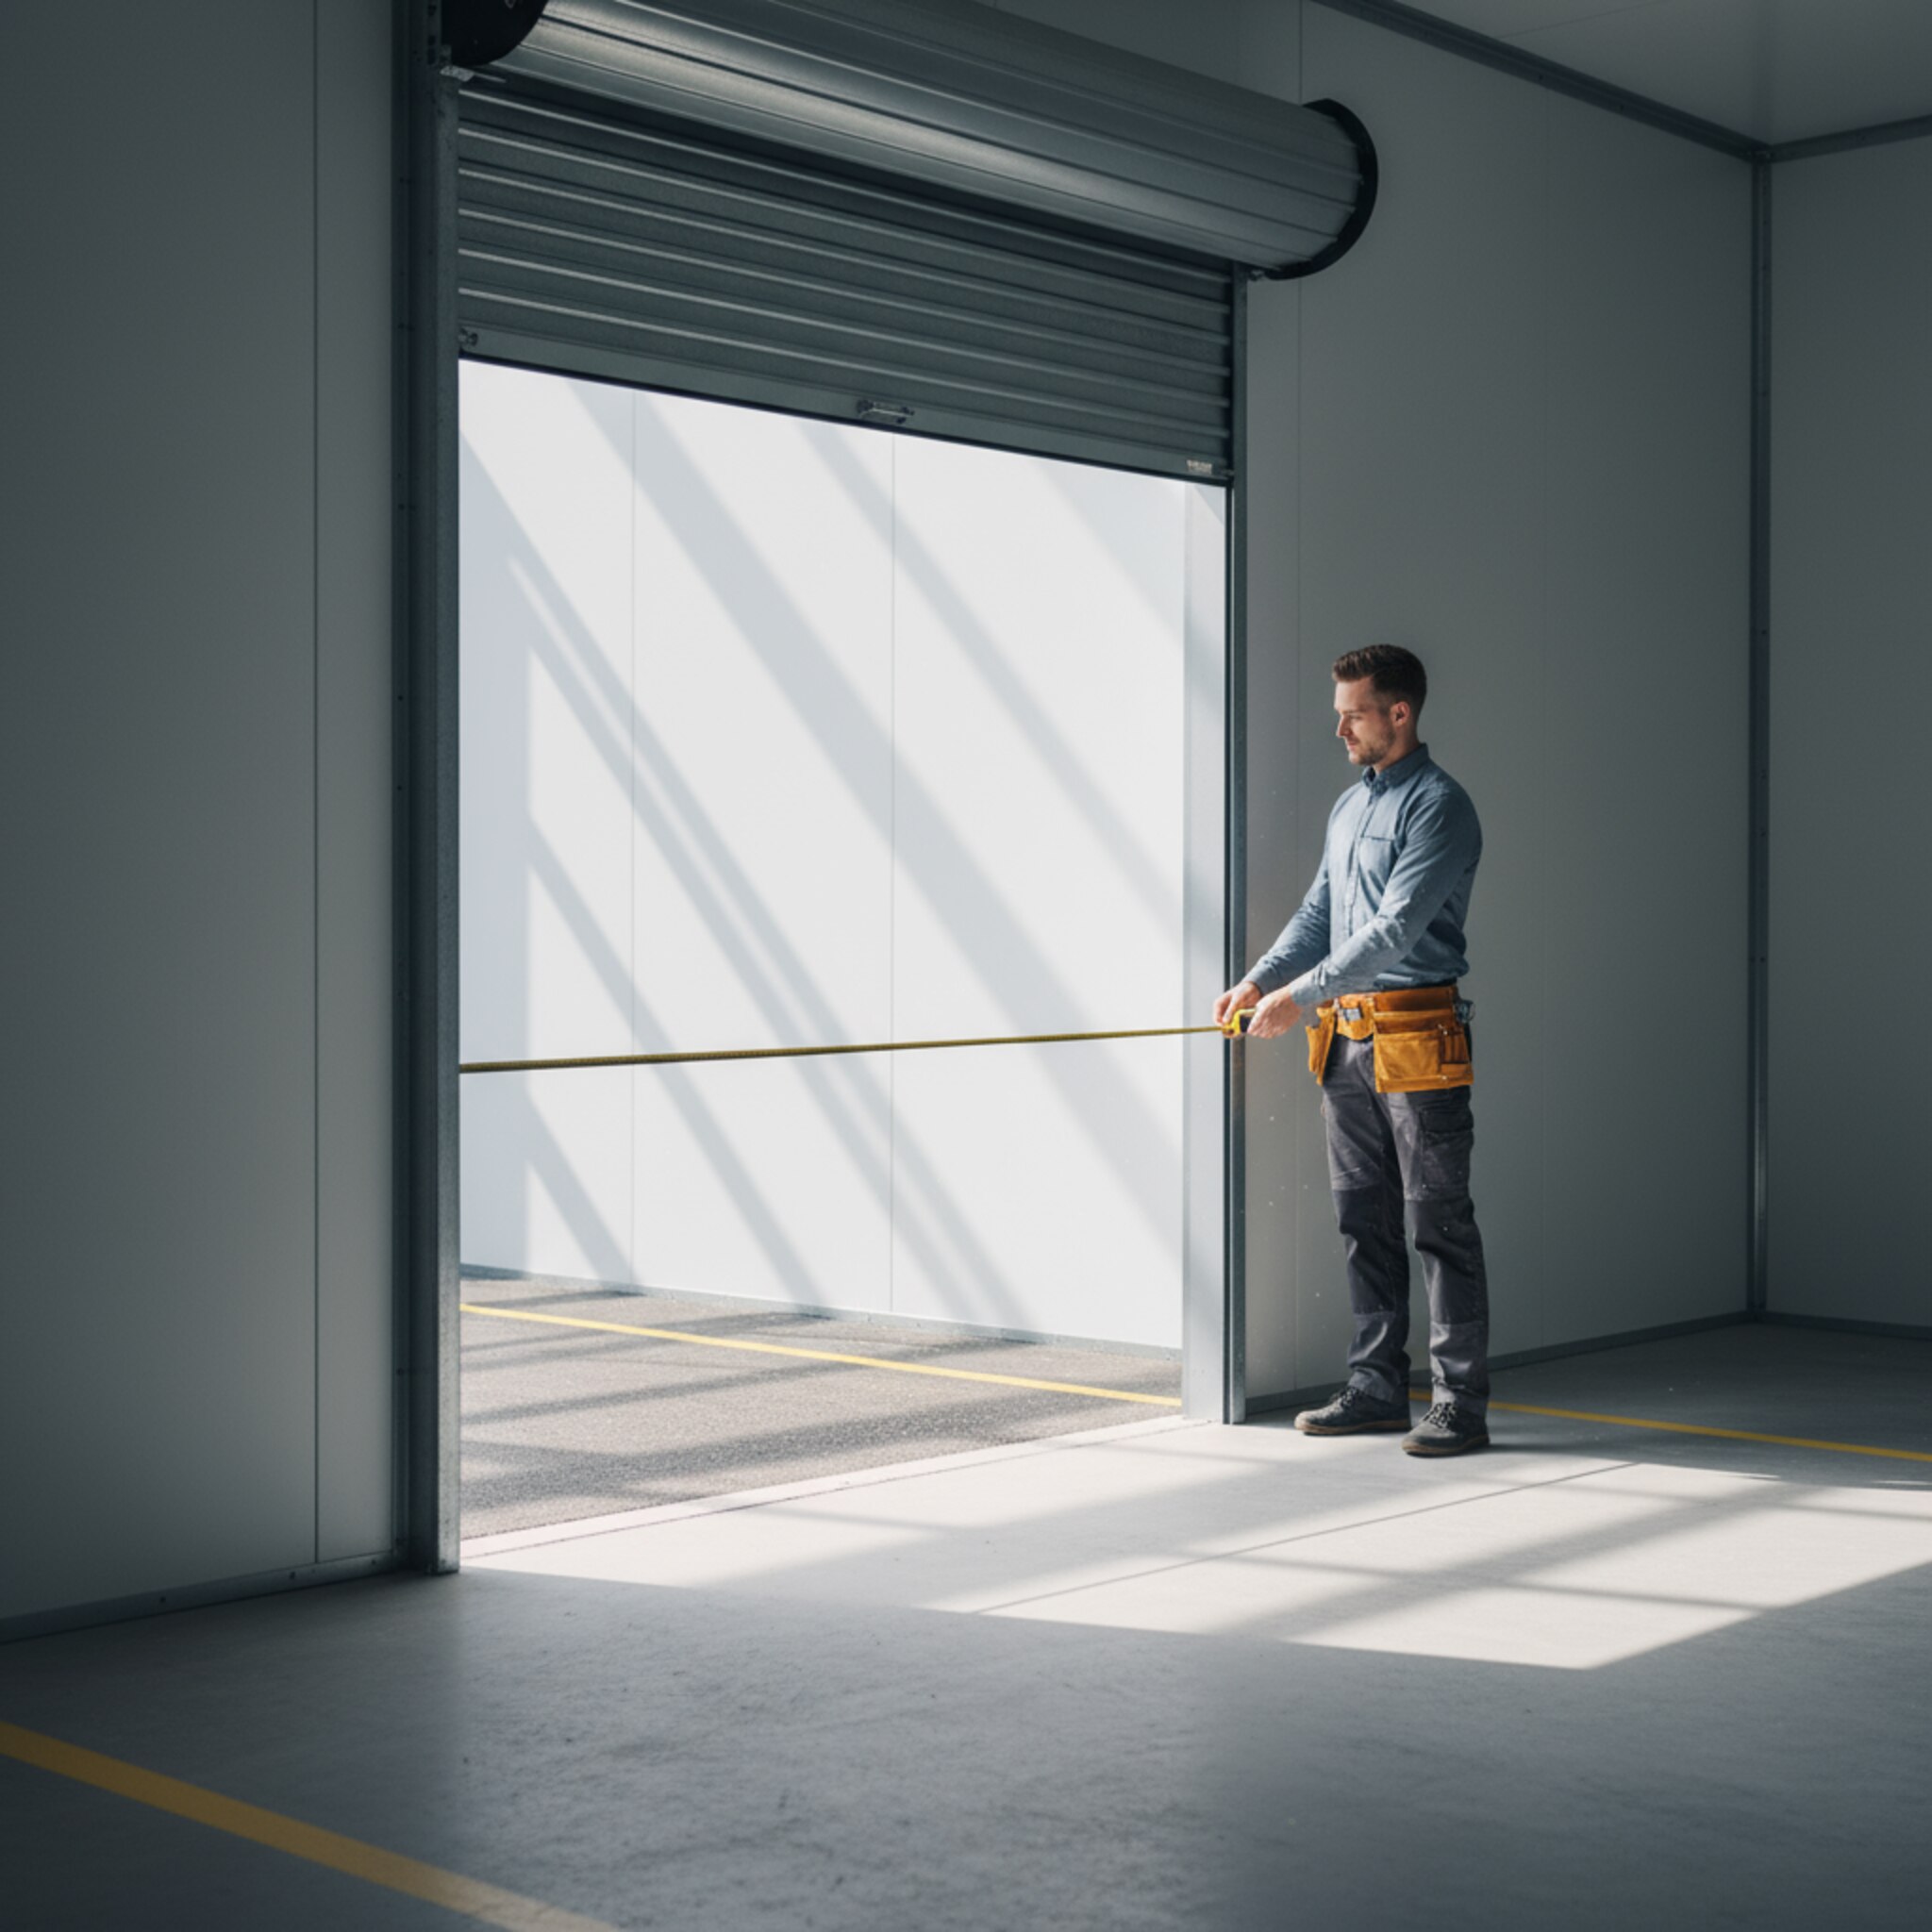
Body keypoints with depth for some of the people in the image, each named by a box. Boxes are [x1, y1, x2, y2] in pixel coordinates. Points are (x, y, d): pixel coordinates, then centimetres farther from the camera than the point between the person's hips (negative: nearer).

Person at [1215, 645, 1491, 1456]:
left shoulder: (1439, 806, -11)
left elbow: (1396, 928, -19)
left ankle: (1460, 1403, 1)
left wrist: (1301, 995, -21)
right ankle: (1376, 1388, 19)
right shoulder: (1349, 804, 17)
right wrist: (1258, 980, 2)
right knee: (1364, 1221, 11)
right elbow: (1319, 912, 18)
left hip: (1415, 1037, -8)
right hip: (1346, 1038, 8)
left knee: (1439, 1225, -3)